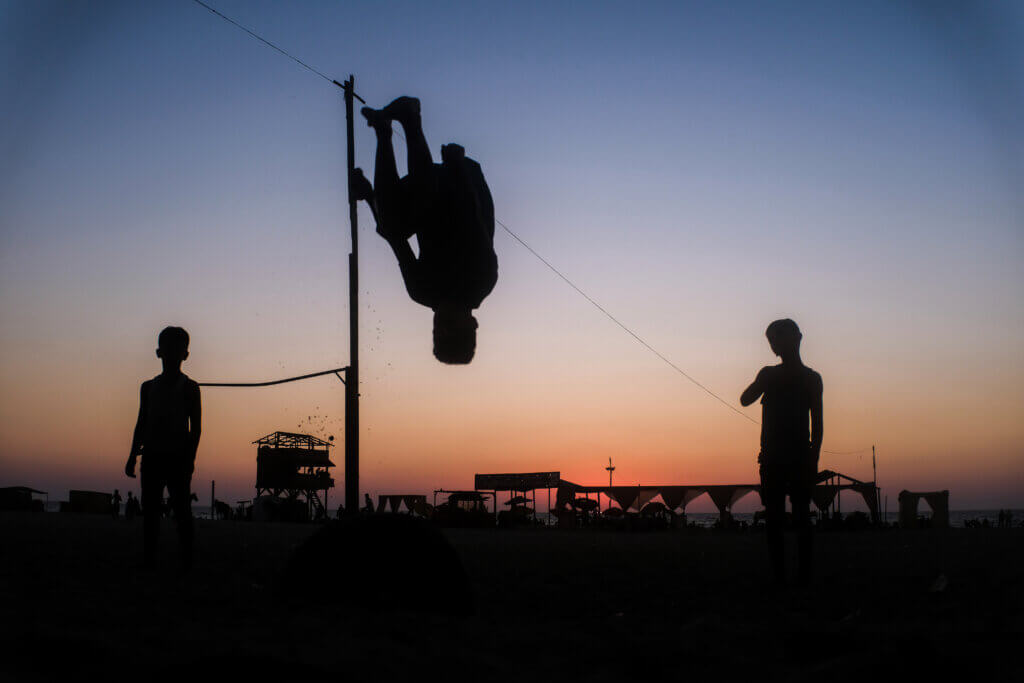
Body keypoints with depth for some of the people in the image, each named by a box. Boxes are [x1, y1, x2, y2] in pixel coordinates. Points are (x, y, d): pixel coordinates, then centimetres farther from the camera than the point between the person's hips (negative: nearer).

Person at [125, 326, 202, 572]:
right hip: (152, 456, 4)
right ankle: (149, 560, 4)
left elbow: (195, 427, -1)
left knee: (182, 509, -6)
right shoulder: (149, 387, 16)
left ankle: (186, 561, -6)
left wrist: (190, 458, -11)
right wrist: (133, 456, 10)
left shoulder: (189, 388, 3)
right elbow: (141, 424, 18)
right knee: (150, 510, 2)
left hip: (178, 456, -4)